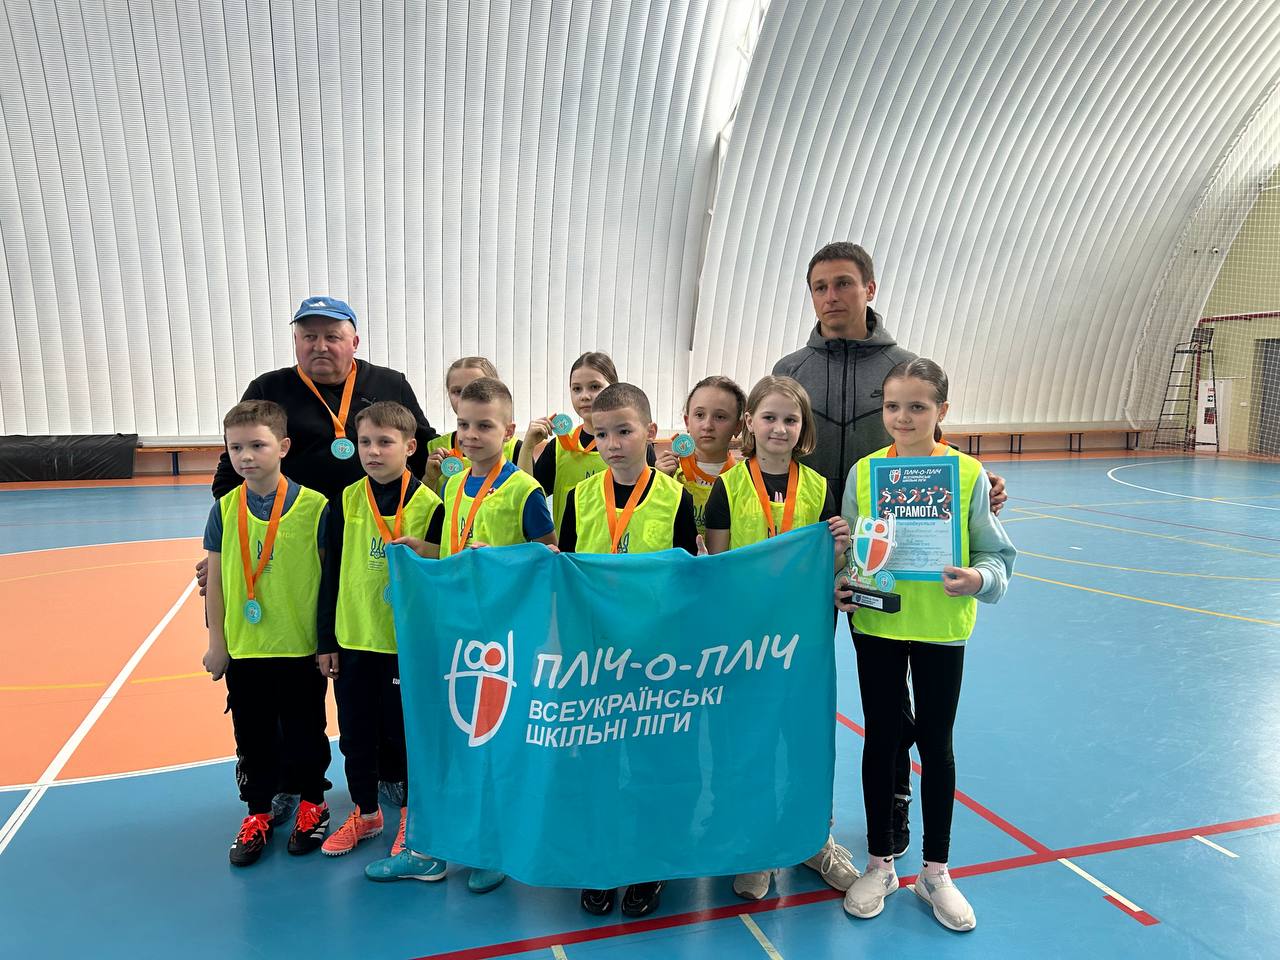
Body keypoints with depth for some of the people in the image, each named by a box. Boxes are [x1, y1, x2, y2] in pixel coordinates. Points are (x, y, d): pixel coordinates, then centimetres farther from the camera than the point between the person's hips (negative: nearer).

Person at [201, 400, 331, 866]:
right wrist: (217, 643, 4)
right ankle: (257, 812, 35)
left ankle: (312, 803, 34)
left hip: (300, 647, -2)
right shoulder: (225, 509, -3)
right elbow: (215, 579, 4)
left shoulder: (314, 505, -11)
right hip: (243, 648, 3)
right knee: (252, 736, 16)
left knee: (303, 734, 12)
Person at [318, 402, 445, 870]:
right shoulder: (346, 501, 0)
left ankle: (410, 813, 32)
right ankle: (365, 813, 35)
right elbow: (332, 573, 4)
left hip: (406, 641, -3)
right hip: (353, 639, 3)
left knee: (404, 730, 10)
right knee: (356, 731, 14)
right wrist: (327, 641, 5)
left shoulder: (428, 504, -9)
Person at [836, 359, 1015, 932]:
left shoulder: (968, 473, -6)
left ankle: (935, 871, 30)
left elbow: (995, 553, -2)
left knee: (935, 744, 12)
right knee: (880, 740, 12)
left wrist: (980, 577, -22)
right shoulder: (864, 471, -3)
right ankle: (880, 863, 30)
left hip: (941, 627, -1)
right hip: (876, 623, 1)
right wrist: (841, 584, -14)